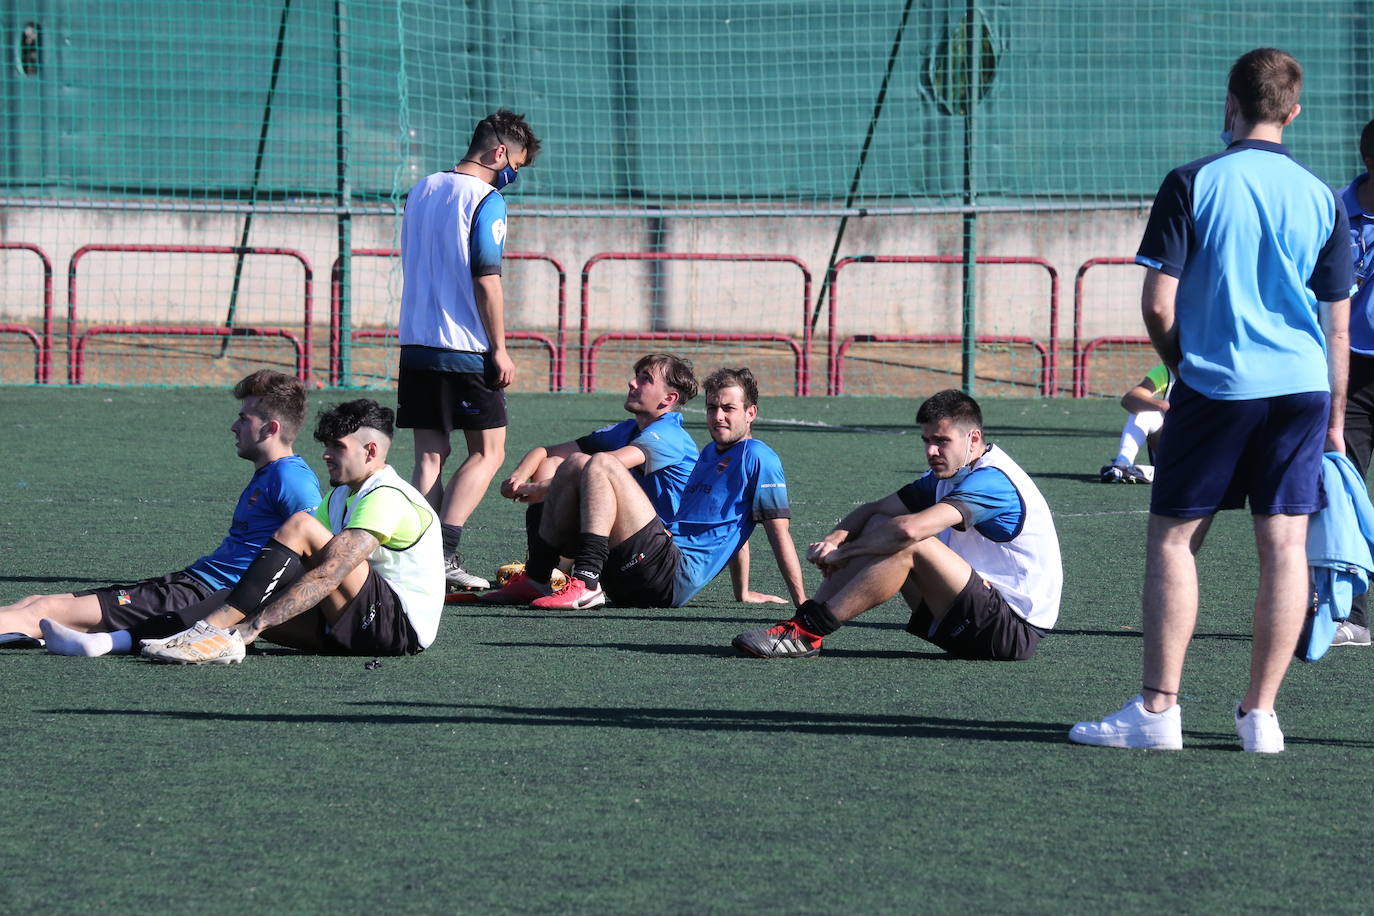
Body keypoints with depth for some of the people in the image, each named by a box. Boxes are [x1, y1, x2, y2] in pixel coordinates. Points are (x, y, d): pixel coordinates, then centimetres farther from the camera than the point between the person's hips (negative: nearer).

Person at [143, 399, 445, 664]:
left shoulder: (386, 499, -15)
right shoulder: (341, 496, 17)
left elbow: (327, 577, -25)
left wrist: (254, 626, -30)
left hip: (401, 627, -9)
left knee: (300, 525, -21)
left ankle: (216, 627, -29)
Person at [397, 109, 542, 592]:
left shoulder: (421, 191, 15)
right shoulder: (485, 200, -9)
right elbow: (486, 279, -14)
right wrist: (500, 349, -10)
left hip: (416, 345, 7)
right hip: (466, 348, -7)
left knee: (429, 455, 8)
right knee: (488, 452, 1)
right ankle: (444, 552, -12)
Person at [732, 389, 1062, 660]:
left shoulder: (992, 480, -21)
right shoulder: (946, 476, 10)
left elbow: (908, 530, -33)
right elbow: (873, 510, 13)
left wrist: (841, 552, -19)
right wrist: (836, 538, -10)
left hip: (1014, 633, -10)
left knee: (908, 545, -25)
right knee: (878, 527, 4)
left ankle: (807, 632, -23)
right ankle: (803, 620, -6)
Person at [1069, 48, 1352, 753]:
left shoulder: (1191, 185, -5)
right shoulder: (1320, 198, 5)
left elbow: (1157, 305, -7)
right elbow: (1336, 324, 9)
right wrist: (1334, 420, 17)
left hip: (1214, 385, -3)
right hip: (1303, 386, 3)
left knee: (1173, 538, 4)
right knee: (1285, 545, 4)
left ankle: (1158, 708, 0)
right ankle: (1260, 714, 4)